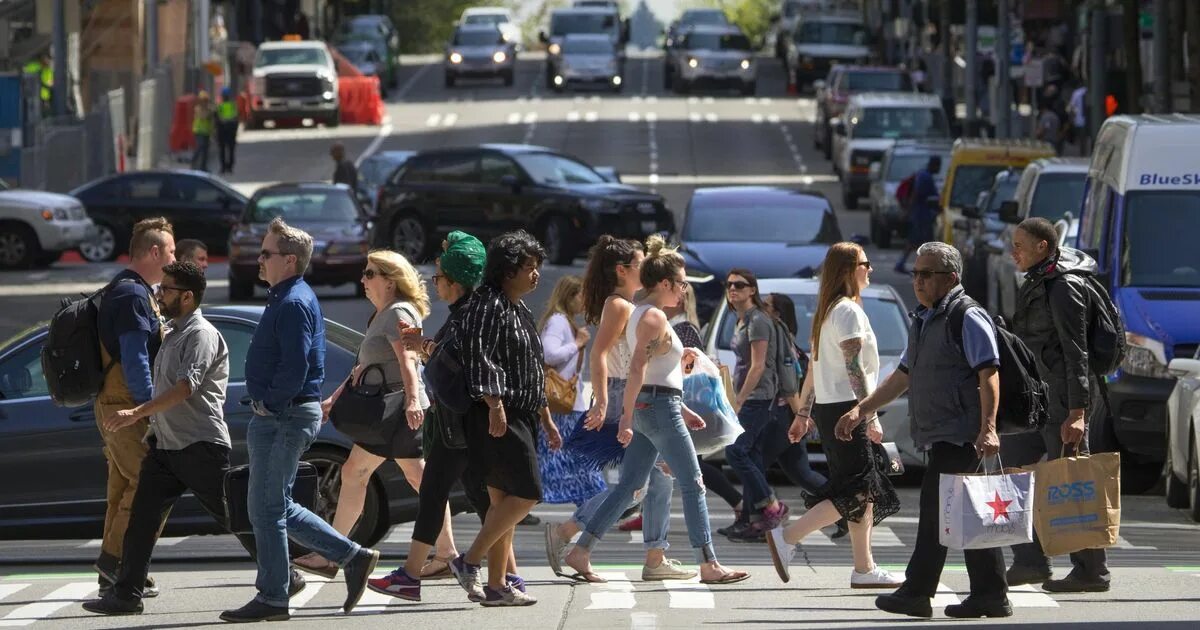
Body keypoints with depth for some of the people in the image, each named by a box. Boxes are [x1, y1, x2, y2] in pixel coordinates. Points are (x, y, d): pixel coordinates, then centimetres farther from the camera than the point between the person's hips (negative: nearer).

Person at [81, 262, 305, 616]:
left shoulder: (202, 335, -13)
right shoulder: (174, 335, 18)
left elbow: (185, 386, -26)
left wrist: (136, 413, -33)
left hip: (200, 446, -9)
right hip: (165, 445, 9)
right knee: (142, 517, -1)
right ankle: (126, 594, -1)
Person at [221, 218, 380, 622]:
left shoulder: (294, 304, -16)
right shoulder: (286, 299, 17)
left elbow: (295, 368, -24)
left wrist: (269, 404, -14)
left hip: (284, 418, -11)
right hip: (280, 418, 11)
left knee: (266, 509, -5)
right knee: (276, 508, 14)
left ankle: (271, 599, 1)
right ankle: (352, 557, 17)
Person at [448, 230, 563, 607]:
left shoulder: (519, 311, 22)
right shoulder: (488, 306, -9)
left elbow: (534, 372, 27)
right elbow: (480, 359, -19)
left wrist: (546, 420, 27)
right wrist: (495, 406, -27)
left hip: (521, 418, 10)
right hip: (498, 419, -10)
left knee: (503, 500, 7)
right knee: (525, 495, -14)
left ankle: (496, 586, 7)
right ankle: (469, 562, -9)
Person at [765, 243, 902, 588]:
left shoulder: (826, 312, 17)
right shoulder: (848, 310, -12)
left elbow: (813, 369, 20)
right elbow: (855, 369, -19)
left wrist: (804, 413, 22)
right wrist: (871, 416, -20)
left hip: (827, 408, 10)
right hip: (846, 409, -10)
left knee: (865, 492, 10)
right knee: (858, 491, -12)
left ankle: (865, 569, 9)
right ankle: (787, 538, -15)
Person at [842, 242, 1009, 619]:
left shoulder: (968, 318, -10)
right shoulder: (924, 321, 20)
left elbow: (988, 375, -17)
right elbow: (903, 376, 27)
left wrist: (988, 429, -26)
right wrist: (861, 410, 22)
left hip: (959, 434, -10)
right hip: (939, 434, 10)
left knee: (935, 508, -9)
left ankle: (916, 593, -7)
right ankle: (990, 595, 10)